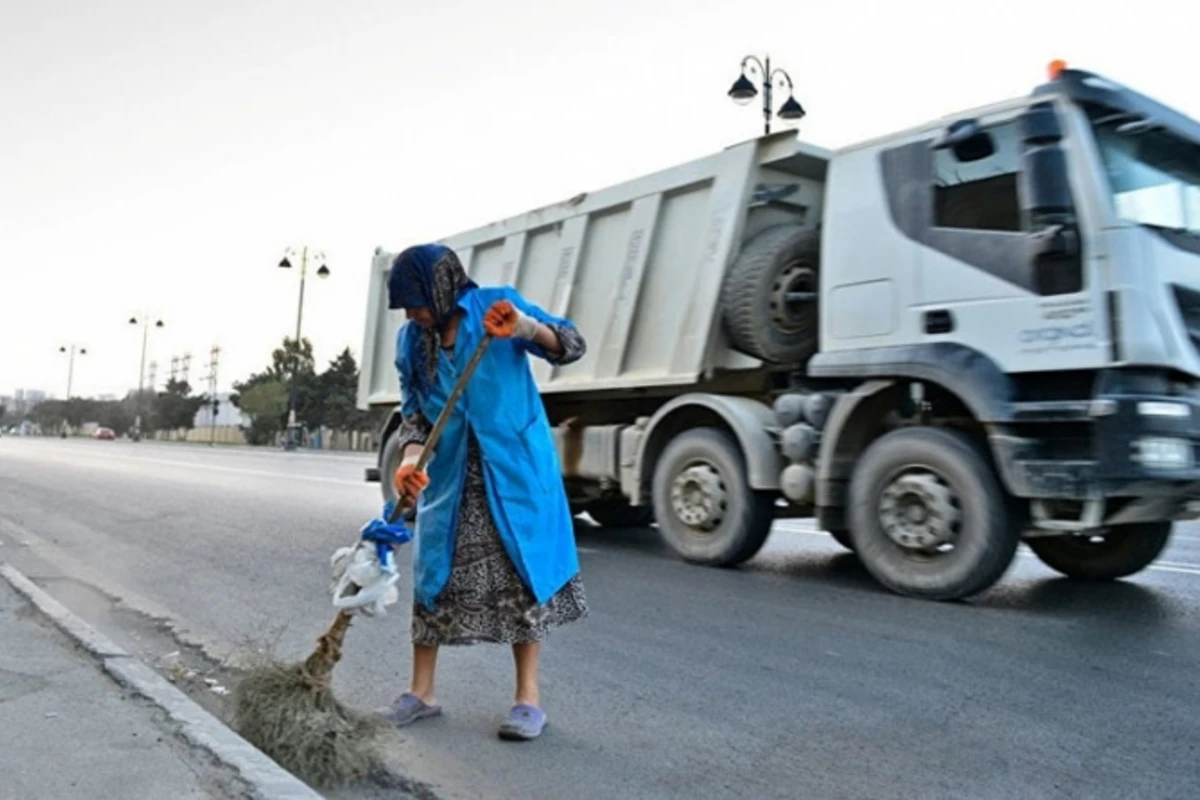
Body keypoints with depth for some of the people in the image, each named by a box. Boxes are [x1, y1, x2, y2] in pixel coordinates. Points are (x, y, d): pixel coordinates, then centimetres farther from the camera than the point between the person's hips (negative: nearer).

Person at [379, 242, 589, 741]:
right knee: (433, 572, 7)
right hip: (448, 473, 4)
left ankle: (528, 698, 12)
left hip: (513, 467, -4)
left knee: (523, 572, 1)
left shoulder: (497, 304, -7)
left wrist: (525, 328, -28)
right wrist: (409, 458, -17)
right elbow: (413, 410, 3)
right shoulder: (410, 340, 3)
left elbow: (572, 347, -9)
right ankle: (421, 691, 22)